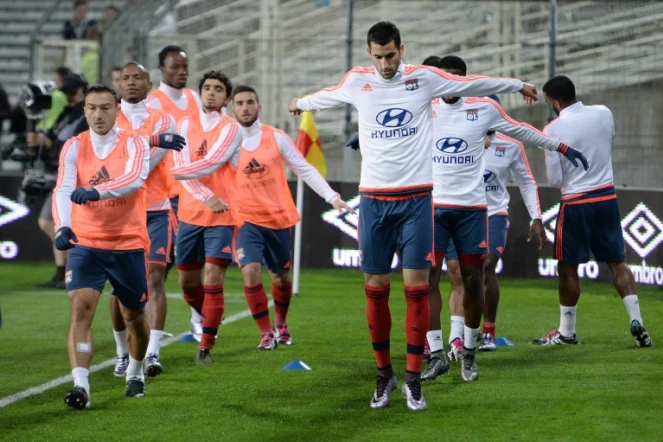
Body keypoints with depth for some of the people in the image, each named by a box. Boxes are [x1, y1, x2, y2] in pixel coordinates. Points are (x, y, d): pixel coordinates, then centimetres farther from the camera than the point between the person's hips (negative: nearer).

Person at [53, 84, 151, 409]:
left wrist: (97, 191, -42)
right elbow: (63, 189, -16)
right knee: (81, 307, -19)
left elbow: (135, 178, -25)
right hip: (85, 244, 0)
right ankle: (80, 385, -24)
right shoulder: (74, 147, 0)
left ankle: (135, 373, 39)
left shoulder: (134, 144, -4)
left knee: (134, 316, 12)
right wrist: (63, 227, -36)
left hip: (128, 245, 0)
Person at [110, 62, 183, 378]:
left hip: (155, 211, -1)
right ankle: (123, 353, 17)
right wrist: (154, 141, -31)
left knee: (155, 278, -11)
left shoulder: (163, 121, 5)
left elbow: (152, 162, -7)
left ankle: (152, 353, -17)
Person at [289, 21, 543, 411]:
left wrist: (518, 85, 27)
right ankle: (384, 374, 16)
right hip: (374, 198, 1)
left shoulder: (424, 78, 1)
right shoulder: (357, 82, 4)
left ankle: (413, 379, 1)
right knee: (376, 287, 2)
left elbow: (473, 84, 16)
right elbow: (327, 96, 27)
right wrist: (301, 104, 45)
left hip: (416, 198, -1)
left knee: (417, 286, -6)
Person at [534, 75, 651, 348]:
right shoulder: (604, 114, -2)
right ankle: (636, 322, 0)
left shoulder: (553, 129, -14)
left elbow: (554, 179, -10)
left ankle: (566, 332, 13)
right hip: (607, 197, 4)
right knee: (617, 262, 9)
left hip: (575, 203, -4)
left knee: (568, 267, 7)